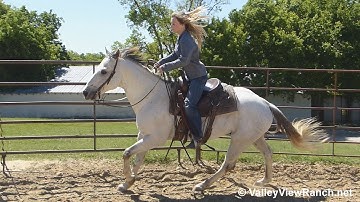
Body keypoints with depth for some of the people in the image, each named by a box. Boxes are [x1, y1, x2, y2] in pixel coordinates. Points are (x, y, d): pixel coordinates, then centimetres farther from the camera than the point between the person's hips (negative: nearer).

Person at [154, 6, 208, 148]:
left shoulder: (187, 40, -22)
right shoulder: (181, 38, 9)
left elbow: (183, 61, -27)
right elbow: (175, 55, 18)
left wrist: (165, 67, -21)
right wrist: (160, 63, 6)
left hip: (198, 76, -11)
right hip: (190, 76, 11)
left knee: (189, 105, -23)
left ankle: (198, 137, -15)